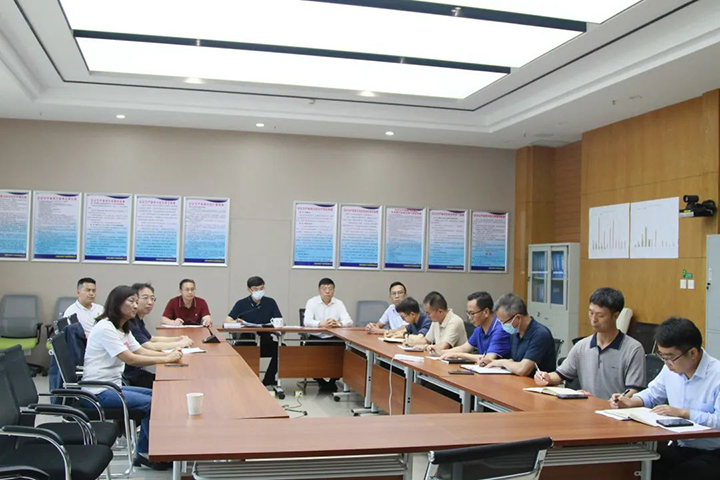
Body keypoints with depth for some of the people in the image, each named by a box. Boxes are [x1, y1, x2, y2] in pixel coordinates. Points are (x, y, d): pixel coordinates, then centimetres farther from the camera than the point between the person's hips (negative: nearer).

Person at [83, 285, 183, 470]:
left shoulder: (123, 329, 13)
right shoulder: (105, 328, -18)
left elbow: (141, 351, 11)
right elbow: (130, 359, -24)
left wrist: (169, 354, -6)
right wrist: (166, 359, -22)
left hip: (113, 385, 10)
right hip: (98, 392, -10)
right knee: (150, 403, -16)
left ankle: (144, 452, 10)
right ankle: (147, 453, 2)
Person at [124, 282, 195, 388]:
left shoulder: (138, 320, 13)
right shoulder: (130, 323, -19)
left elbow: (152, 338, 26)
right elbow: (149, 346, -27)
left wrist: (178, 339, 12)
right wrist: (179, 344, -19)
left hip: (136, 371, 10)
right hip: (129, 378, -10)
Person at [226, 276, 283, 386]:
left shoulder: (270, 302, 10)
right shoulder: (241, 304, 7)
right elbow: (228, 320, -2)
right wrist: (236, 322, -25)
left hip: (265, 340, 1)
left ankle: (268, 380, -11)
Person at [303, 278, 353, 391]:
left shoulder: (339, 303, 3)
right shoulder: (312, 302, -3)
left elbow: (349, 322, -9)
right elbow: (307, 321, -17)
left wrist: (337, 324, -32)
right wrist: (321, 324, -37)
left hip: (333, 338, 2)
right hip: (316, 337, -1)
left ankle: (333, 381, 4)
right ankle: (321, 381, 1)